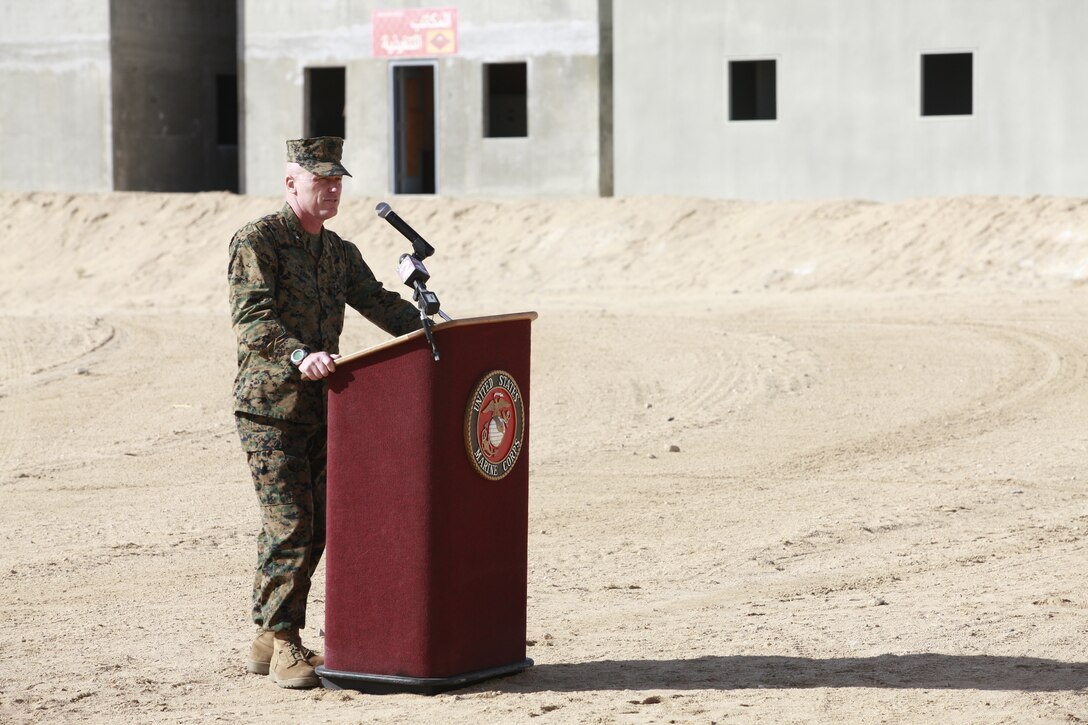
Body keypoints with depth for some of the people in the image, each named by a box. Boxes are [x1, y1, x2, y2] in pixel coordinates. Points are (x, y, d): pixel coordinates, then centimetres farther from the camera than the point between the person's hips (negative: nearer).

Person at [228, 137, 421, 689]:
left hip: (320, 408, 7)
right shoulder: (257, 241, -7)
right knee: (290, 525, -11)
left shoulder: (340, 253, 15)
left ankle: (268, 640, 17)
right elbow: (252, 320, -18)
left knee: (315, 528, 7)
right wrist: (299, 356, -35)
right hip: (269, 408, -7)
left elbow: (380, 304, 15)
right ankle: (283, 645, -4)